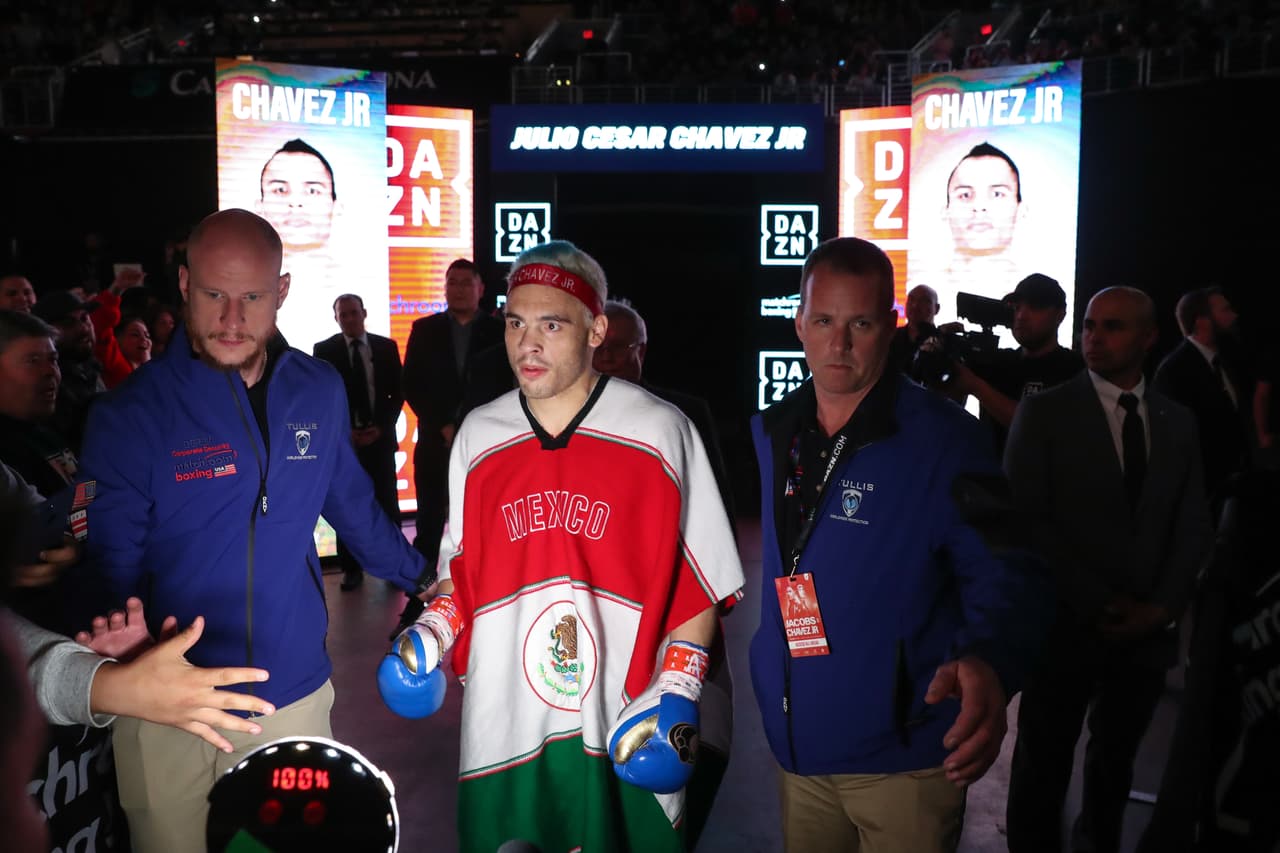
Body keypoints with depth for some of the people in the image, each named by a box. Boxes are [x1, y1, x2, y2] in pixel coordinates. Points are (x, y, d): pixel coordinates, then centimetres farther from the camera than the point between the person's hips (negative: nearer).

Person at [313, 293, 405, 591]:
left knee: (387, 503, -1)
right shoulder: (324, 350, 3)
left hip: (380, 437, 1)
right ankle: (352, 568, 9)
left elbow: (397, 392, 7)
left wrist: (382, 427, -5)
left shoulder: (386, 347, 7)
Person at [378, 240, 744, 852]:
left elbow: (699, 580, -3)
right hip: (501, 732, 3)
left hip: (627, 738, -2)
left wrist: (679, 688, -11)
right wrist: (432, 631, -1)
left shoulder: (661, 431, -7)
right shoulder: (477, 435, 4)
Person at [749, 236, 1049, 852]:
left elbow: (1001, 573, -20)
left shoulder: (942, 438, -15)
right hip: (797, 746, 5)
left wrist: (988, 661, -39)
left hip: (902, 756, -5)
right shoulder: (772, 434, 2)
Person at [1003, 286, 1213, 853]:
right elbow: (1029, 520, -10)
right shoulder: (1044, 412, -5)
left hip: (1147, 630, 4)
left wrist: (1162, 606, -6)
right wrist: (1101, 604, -13)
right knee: (1043, 767, 5)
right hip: (1067, 625, -3)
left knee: (1115, 761, 17)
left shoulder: (1178, 422, 9)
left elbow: (1193, 526, 8)